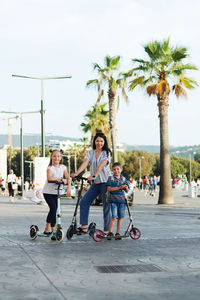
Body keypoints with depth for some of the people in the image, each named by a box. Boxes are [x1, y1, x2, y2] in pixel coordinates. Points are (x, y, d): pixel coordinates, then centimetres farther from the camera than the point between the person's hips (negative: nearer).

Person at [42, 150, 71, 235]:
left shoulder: (63, 167, 2)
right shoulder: (50, 168, -13)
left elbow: (68, 178, -5)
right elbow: (49, 178, -30)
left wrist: (69, 187, -22)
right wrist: (61, 178, -29)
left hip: (56, 192, 5)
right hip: (48, 192, -5)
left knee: (55, 210, 5)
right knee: (53, 208, -17)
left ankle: (52, 228, 15)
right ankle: (47, 227, -5)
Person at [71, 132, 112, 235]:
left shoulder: (106, 153, -4)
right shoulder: (91, 153, 9)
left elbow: (101, 165, -20)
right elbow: (85, 163, -6)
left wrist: (94, 176, -35)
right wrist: (76, 173, -23)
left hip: (105, 182, -5)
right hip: (95, 183, 5)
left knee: (106, 206, -2)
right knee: (84, 202, -4)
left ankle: (107, 230, 4)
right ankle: (84, 227, 0)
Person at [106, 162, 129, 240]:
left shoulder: (123, 179, 12)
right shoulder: (111, 178, 0)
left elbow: (127, 191, 13)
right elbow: (109, 189, -11)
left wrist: (126, 188, -11)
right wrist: (119, 187, -17)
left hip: (122, 200, 4)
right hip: (113, 200, -4)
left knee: (120, 217, 5)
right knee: (114, 217, -11)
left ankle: (118, 233, 13)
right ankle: (110, 232, -2)